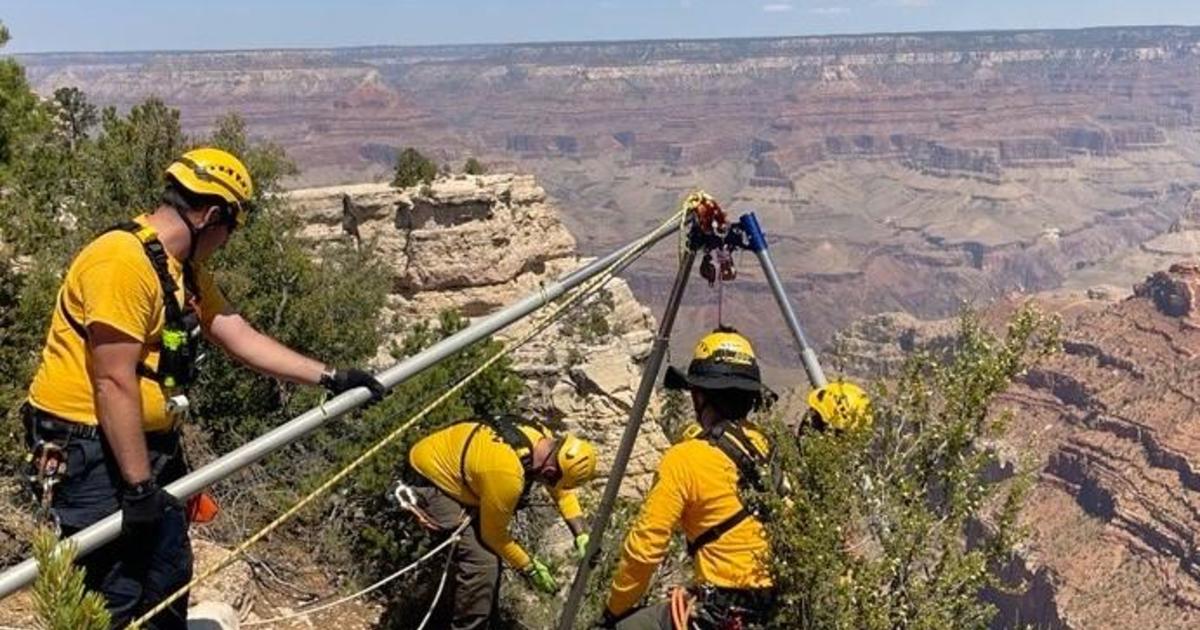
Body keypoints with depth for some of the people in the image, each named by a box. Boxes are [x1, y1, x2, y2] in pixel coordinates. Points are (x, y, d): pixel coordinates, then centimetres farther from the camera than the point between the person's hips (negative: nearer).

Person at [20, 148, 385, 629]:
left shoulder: (184, 269, 9)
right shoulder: (123, 261, -22)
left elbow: (241, 338, 11)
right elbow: (114, 384, -24)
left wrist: (329, 378, 9)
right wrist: (138, 485, -20)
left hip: (150, 443, 10)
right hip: (91, 451, -9)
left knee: (168, 580, 17)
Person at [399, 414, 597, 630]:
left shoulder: (542, 438, -11)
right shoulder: (507, 474, -35)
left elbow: (561, 489, 7)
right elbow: (494, 533, -17)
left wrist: (581, 534, -2)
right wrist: (530, 569, -6)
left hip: (446, 462, 9)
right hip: (427, 480, -9)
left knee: (476, 548, 17)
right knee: (482, 560, -13)